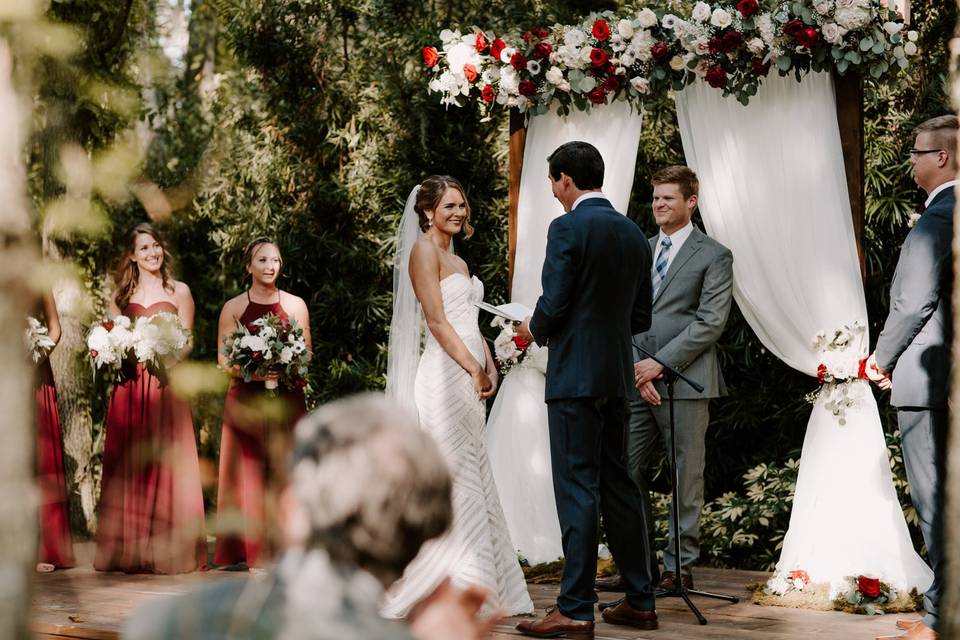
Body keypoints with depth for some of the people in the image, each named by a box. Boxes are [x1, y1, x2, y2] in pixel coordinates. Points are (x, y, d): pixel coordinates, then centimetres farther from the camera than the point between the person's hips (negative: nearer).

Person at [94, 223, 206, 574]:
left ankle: (169, 550, -3)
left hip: (166, 383, -2)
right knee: (128, 465, 1)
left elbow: (187, 341, 4)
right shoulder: (121, 295, 14)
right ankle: (128, 551, 5)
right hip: (129, 386, 3)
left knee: (165, 463, -6)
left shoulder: (178, 291, 8)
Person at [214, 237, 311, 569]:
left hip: (286, 400, 1)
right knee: (247, 471, -3)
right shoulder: (233, 308, 5)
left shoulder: (295, 305, 9)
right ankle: (244, 551, -1)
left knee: (283, 469, -2)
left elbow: (307, 353, 10)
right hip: (245, 401, -1)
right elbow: (223, 359, 3)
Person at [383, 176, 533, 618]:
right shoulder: (424, 250, -5)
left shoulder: (458, 261, 22)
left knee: (471, 480, 9)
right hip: (446, 374, -9)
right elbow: (437, 321, -13)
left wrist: (489, 365, 4)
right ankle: (454, 588, -8)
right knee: (455, 478, -10)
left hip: (468, 377, 9)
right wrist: (473, 368, -15)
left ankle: (475, 587, 13)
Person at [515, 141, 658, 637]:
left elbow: (554, 304, -16)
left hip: (574, 374, -8)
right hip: (617, 376, 8)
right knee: (617, 484, 14)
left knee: (577, 489, -5)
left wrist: (535, 330, 4)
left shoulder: (568, 228, -11)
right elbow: (641, 317, 14)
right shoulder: (634, 234, 12)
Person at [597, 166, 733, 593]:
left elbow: (710, 322, -8)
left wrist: (660, 363, -12)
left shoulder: (714, 256, 0)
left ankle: (680, 568, 9)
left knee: (686, 479, 1)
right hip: (637, 382, 5)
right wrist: (636, 367, -3)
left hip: (684, 381, -5)